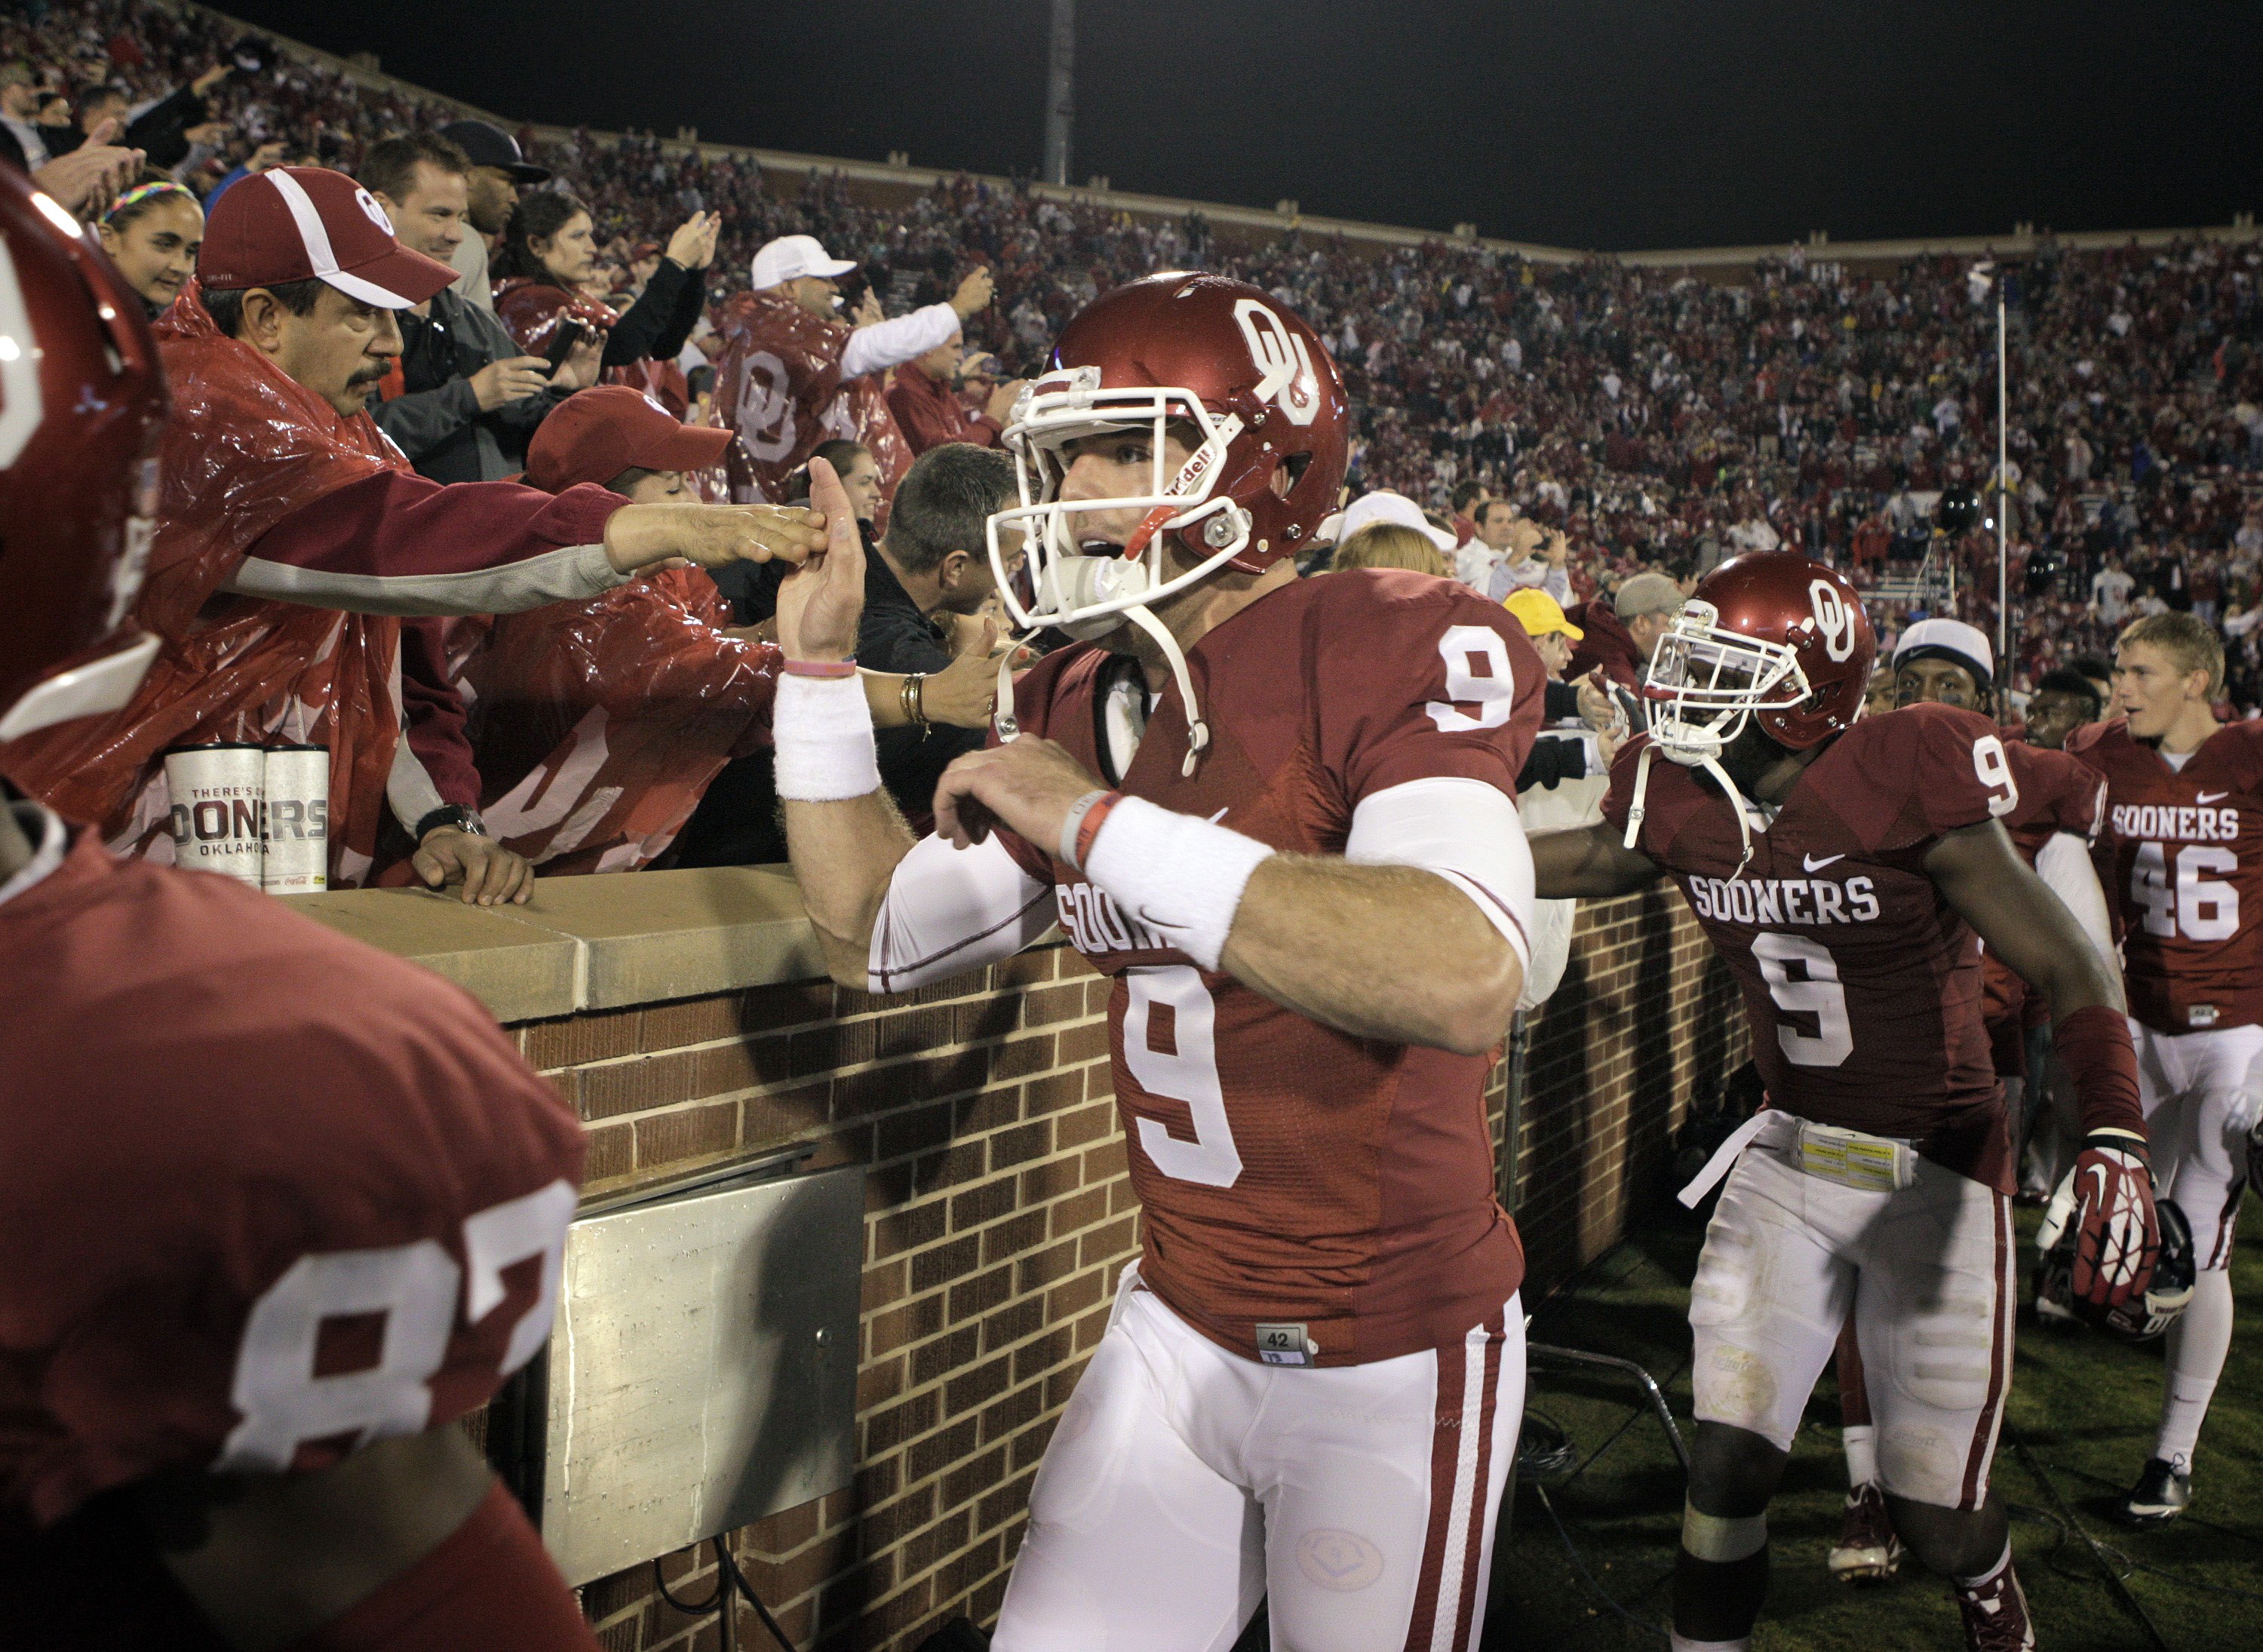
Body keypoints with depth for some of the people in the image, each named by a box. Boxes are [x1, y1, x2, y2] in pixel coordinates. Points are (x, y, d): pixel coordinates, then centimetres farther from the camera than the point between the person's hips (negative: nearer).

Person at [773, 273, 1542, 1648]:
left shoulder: (1399, 648, -18)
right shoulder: (1083, 704, 5)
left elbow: (1465, 981, -35)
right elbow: (877, 937, 12)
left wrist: (1098, 822, -30)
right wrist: (820, 658, 4)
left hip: (1393, 1356, -6)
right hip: (1179, 1328, 6)